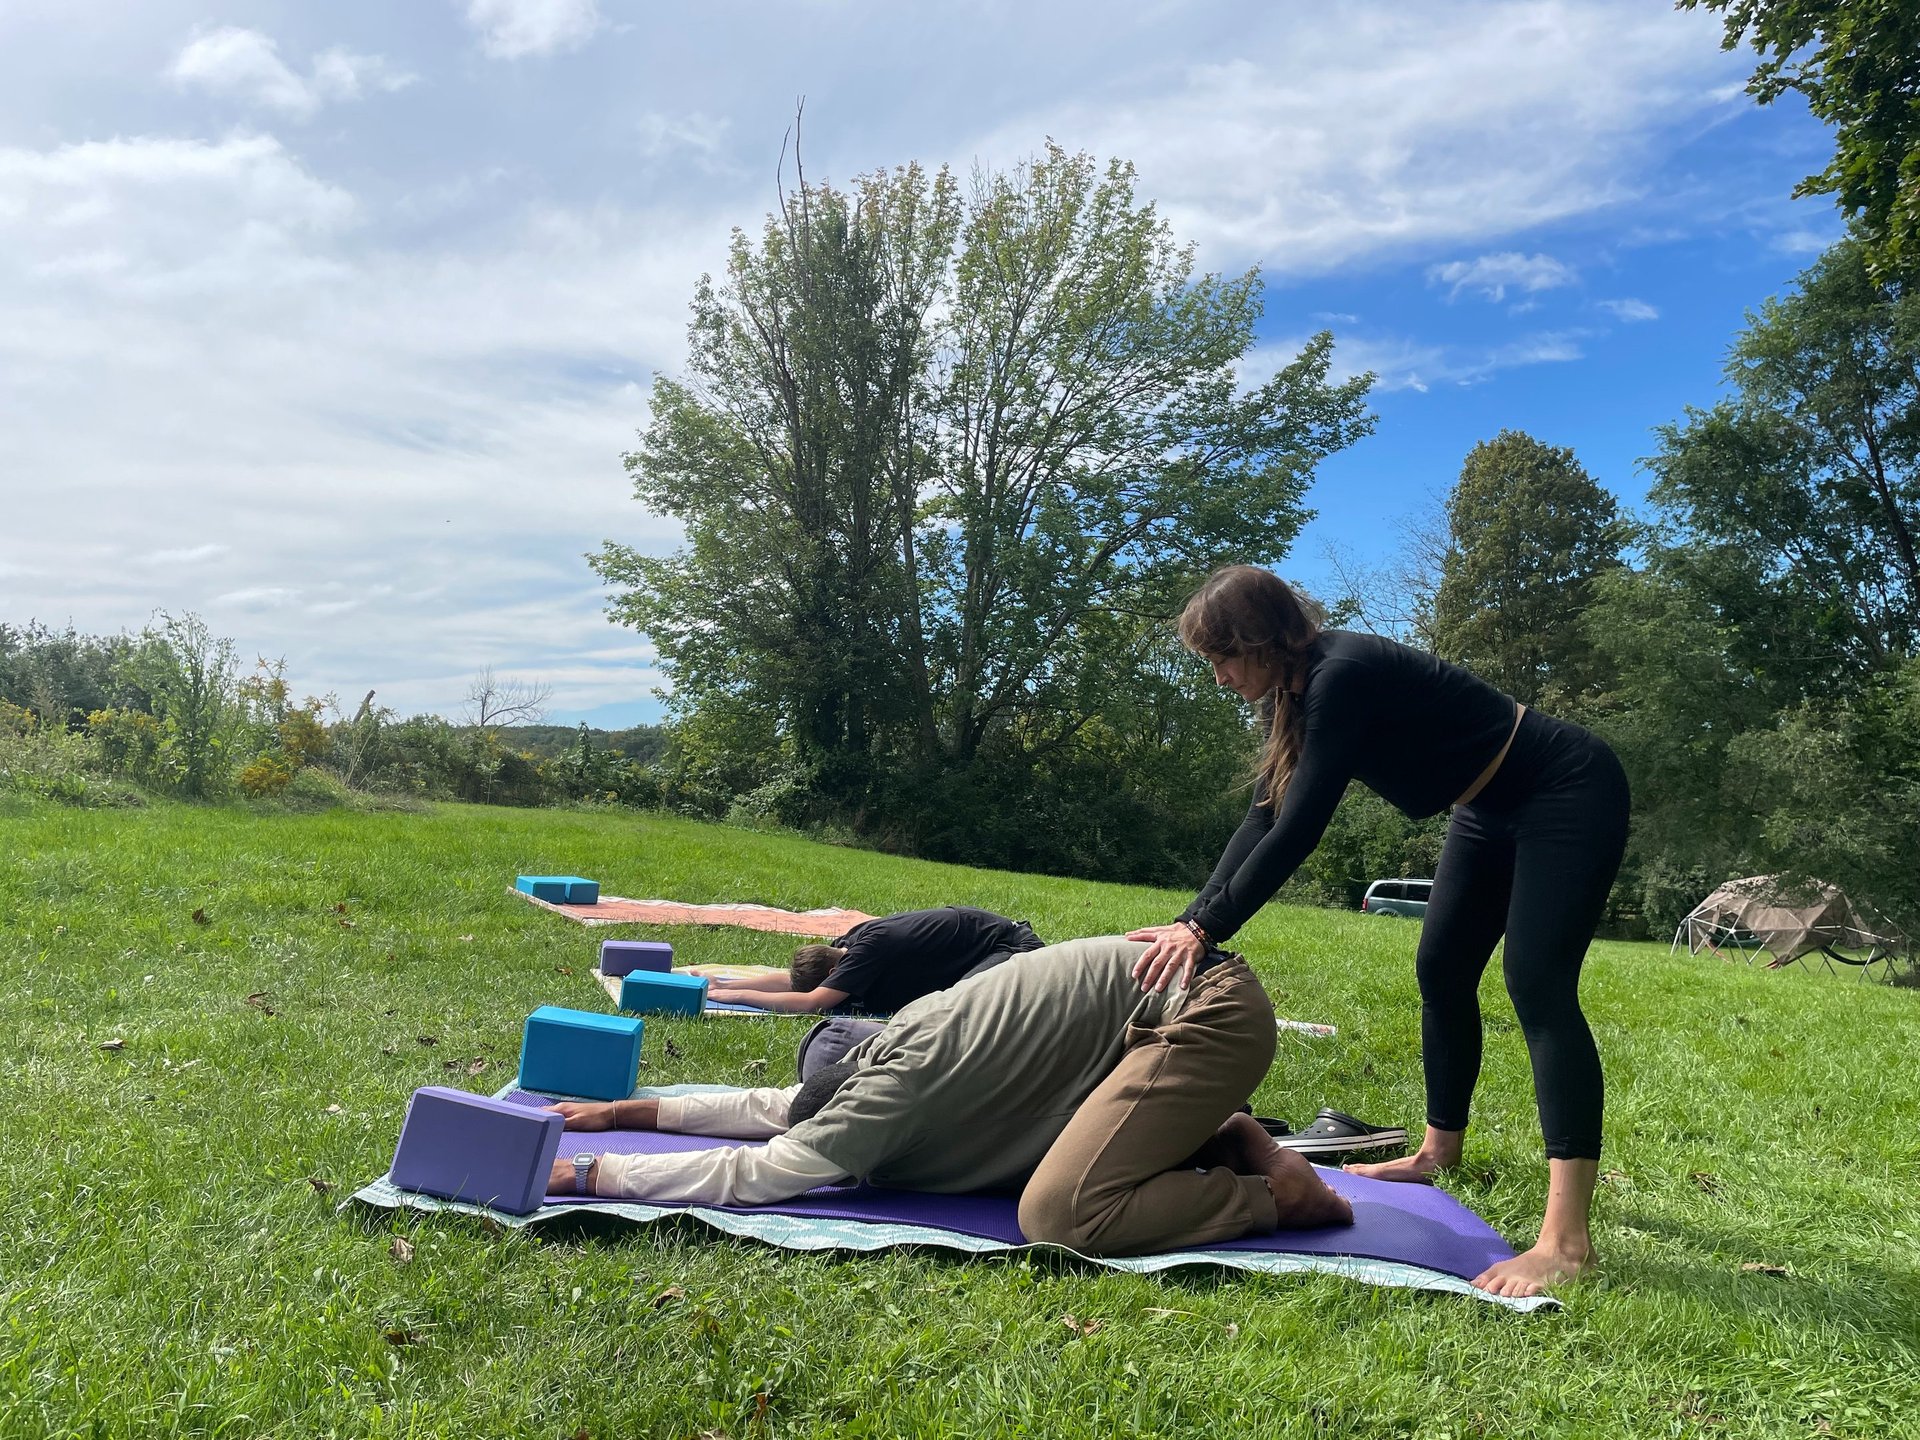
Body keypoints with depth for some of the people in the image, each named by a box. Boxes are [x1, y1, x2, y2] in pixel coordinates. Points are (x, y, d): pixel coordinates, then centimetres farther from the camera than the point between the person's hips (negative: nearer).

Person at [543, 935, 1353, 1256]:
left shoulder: (896, 1088, -16)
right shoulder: (880, 1060, 11)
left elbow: (753, 1175, -17)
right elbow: (773, 1106, 25)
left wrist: (588, 1173, -8)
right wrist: (629, 1111, 24)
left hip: (1206, 1011, -10)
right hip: (1175, 1000, 10)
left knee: (1059, 1215, -20)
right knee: (1028, 1140, 19)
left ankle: (1275, 1196, -5)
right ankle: (1225, 1140, 16)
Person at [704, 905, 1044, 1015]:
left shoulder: (869, 947, -31)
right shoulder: (851, 942, -6)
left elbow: (812, 1002, -35)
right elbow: (790, 979, 2)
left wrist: (739, 994, -25)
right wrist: (723, 985, -7)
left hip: (1010, 945, -10)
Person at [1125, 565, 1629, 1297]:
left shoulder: (1342, 676, -28)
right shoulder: (1300, 689, 0)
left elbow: (1298, 830, -32)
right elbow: (1264, 818, -2)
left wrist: (1205, 929, -28)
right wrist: (1190, 918, -8)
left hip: (1569, 794, -10)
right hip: (1493, 809, 10)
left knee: (1538, 987, -19)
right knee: (1441, 971, 13)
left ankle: (1566, 1238, -23)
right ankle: (1440, 1151, 30)